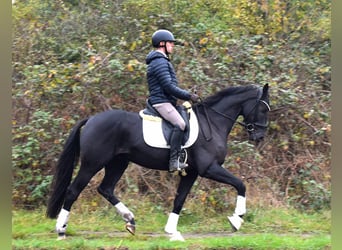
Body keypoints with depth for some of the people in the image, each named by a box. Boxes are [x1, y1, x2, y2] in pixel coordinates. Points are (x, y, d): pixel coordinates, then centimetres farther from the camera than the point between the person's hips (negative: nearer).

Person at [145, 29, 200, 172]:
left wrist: (187, 95, 21)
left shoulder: (161, 61, 23)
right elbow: (169, 86, -19)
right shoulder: (160, 62, -12)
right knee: (179, 124, -26)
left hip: (166, 101, 11)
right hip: (161, 102, -11)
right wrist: (188, 96, -13)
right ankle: (174, 161, -32)